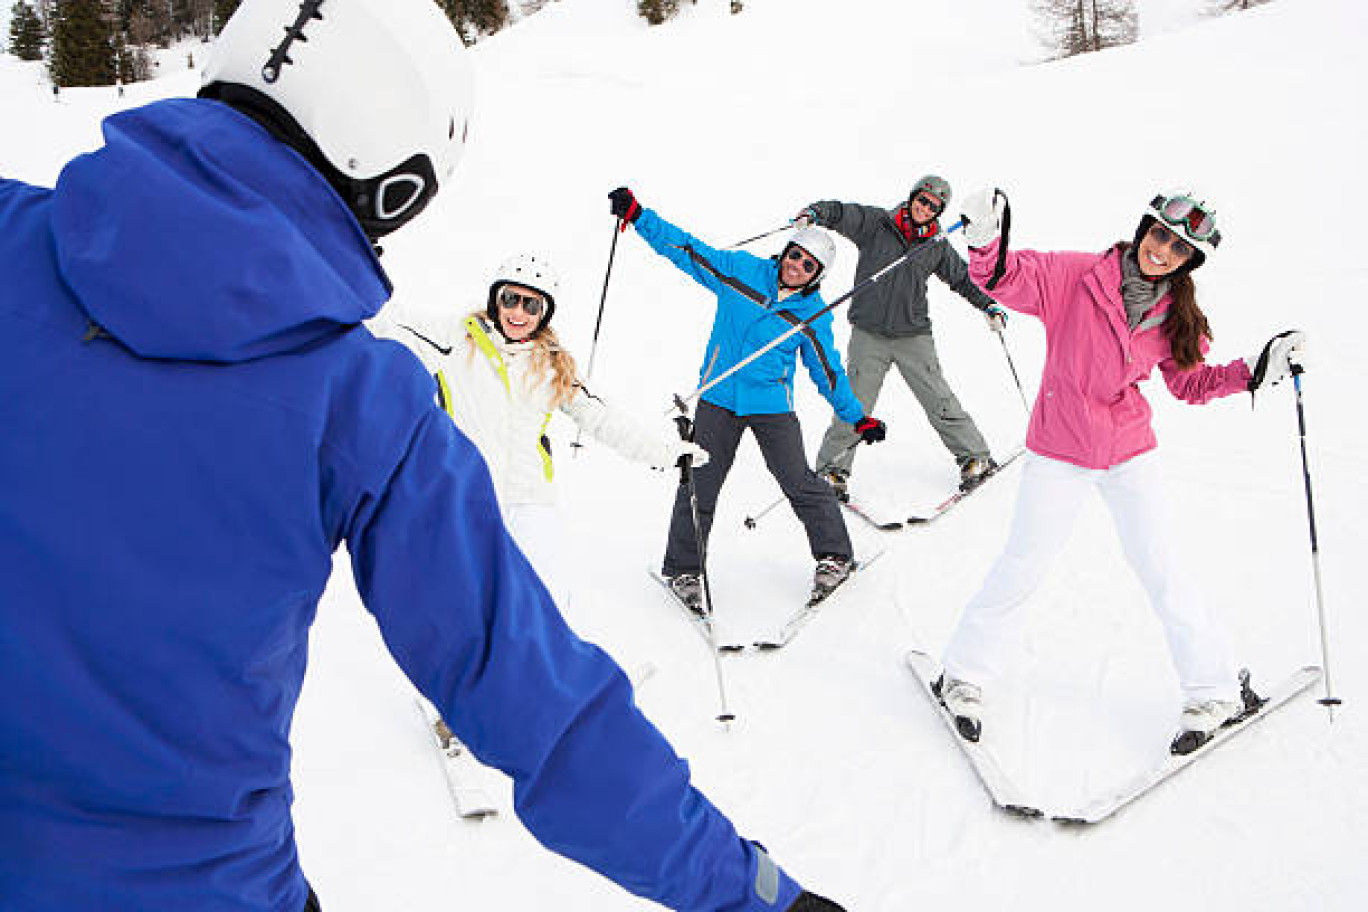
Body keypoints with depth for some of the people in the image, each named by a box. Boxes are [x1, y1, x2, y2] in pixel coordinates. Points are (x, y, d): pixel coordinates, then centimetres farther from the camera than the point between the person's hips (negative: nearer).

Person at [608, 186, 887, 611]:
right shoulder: (741, 270, -2)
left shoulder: (814, 315, 0)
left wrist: (857, 417, 13)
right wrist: (637, 215, -7)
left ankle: (834, 556, 16)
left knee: (798, 480, -4)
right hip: (719, 398, 0)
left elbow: (827, 370, 11)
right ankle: (683, 569, 14)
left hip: (772, 404, 0)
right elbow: (687, 250, -1)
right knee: (700, 483, 0)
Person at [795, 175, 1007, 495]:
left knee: (939, 401, 3)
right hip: (868, 334, -2)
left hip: (914, 336, 2)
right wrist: (814, 213, -29)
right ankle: (833, 468, 12)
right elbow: (841, 213, -9)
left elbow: (962, 277, 18)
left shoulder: (937, 246, 7)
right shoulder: (876, 223, -1)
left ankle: (975, 457, 17)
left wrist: (988, 304, 8)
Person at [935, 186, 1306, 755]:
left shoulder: (1177, 317, 1)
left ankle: (1214, 690, 16)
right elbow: (1010, 279, -18)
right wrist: (987, 243, -39)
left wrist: (1254, 371, -2)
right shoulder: (1078, 276, -11)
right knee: (1023, 565, 1)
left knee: (1158, 565, 2)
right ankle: (964, 675, 19)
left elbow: (1191, 383, 12)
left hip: (1129, 452, 3)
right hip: (1059, 451, -3)